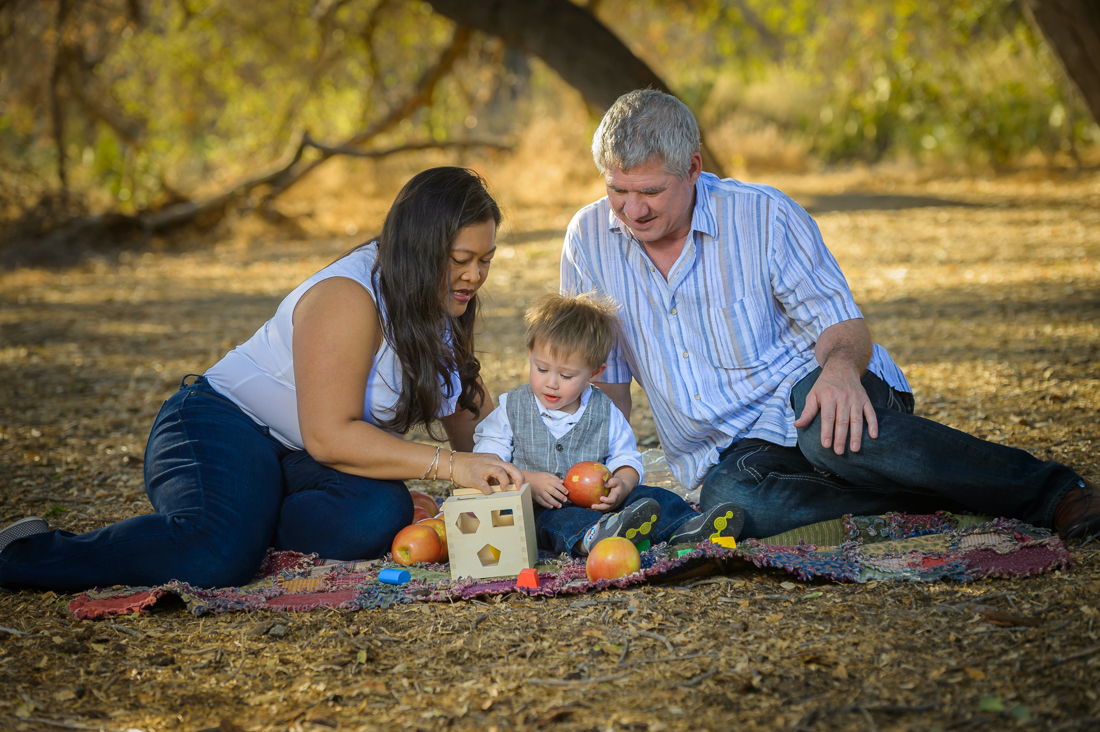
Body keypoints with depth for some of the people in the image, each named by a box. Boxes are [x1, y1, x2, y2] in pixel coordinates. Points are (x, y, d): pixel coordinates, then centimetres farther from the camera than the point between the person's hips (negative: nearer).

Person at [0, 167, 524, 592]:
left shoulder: (440, 299, 5)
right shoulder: (347, 299, -22)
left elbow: (471, 410, 14)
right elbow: (329, 437, -28)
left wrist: (519, 466, -3)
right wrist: (449, 466, -30)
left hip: (300, 461, 7)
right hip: (221, 427, -7)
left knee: (379, 515, -29)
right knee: (217, 558, -37)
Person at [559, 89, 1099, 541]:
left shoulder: (764, 216, -9)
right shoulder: (588, 240, 0)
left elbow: (842, 326, -7)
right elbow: (604, 377, 9)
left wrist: (840, 367, -32)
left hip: (802, 396, -2)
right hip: (728, 454, 3)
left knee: (830, 432, -41)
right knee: (728, 500, -36)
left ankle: (1050, 490, -28)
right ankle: (937, 496, -26)